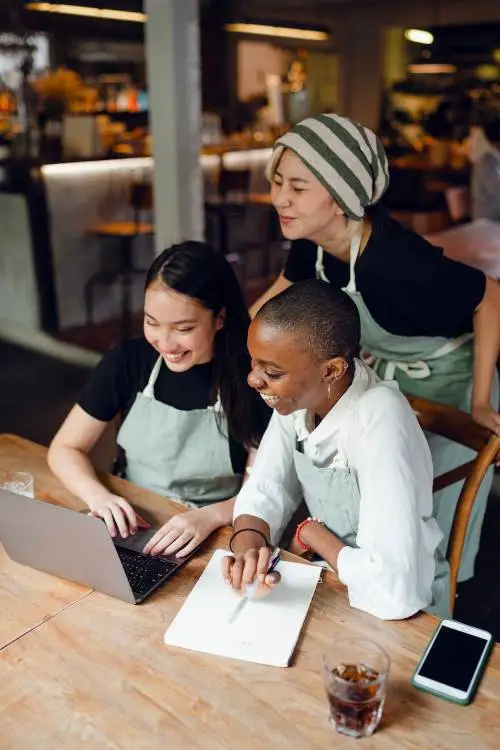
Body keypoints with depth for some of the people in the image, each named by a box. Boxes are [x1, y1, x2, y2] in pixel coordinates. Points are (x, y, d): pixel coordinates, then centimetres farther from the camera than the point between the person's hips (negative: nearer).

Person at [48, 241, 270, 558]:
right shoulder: (128, 360, -7)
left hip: (214, 540, -2)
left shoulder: (251, 378, -14)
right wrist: (99, 496, -19)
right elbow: (65, 448, 0)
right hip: (131, 527, 2)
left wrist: (209, 517, -29)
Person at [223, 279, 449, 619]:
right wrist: (248, 549, -24)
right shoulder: (298, 395, -11)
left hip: (398, 615, -5)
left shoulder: (379, 426, -30)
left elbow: (394, 590, -34)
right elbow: (263, 493, -3)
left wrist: (311, 533, -17)